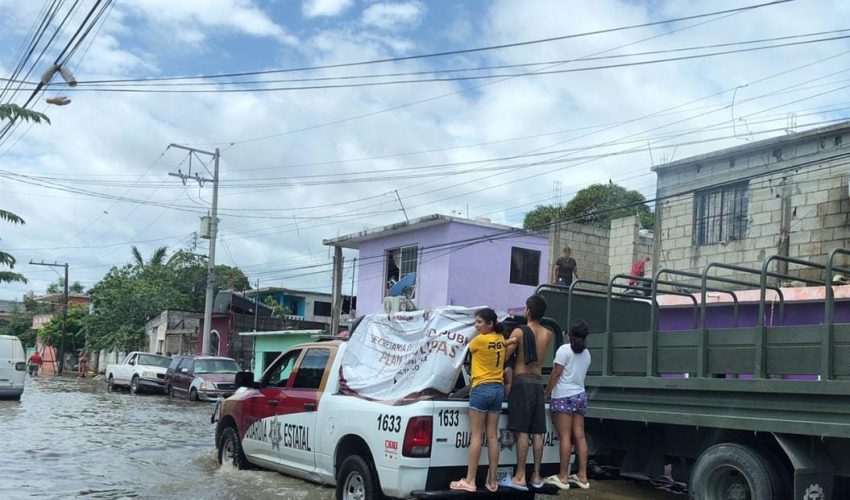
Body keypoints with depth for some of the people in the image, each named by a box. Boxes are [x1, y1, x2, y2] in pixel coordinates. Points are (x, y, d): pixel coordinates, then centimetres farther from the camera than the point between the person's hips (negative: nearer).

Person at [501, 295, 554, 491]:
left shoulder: (519, 332, -7)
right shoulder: (548, 335, 9)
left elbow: (505, 356, -12)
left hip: (521, 382, -5)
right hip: (538, 383, 5)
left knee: (522, 431, -9)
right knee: (537, 432, 6)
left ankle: (520, 477, -9)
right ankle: (536, 476, 10)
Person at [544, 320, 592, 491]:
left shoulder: (565, 349, -8)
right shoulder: (586, 354, 12)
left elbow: (556, 374, -9)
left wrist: (546, 393, -1)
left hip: (563, 396, -6)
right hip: (580, 395, 7)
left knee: (565, 437, -7)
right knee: (580, 436, 6)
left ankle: (563, 477, -5)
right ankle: (582, 476, 8)